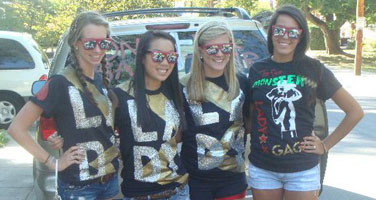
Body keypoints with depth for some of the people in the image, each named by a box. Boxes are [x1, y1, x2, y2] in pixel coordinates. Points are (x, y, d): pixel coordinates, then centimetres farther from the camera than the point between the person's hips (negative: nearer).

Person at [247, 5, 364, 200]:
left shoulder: (314, 70, -2)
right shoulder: (257, 71, 3)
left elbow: (355, 111, 3)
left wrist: (325, 145, 0)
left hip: (303, 170, -1)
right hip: (262, 169, 2)